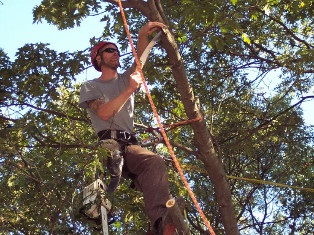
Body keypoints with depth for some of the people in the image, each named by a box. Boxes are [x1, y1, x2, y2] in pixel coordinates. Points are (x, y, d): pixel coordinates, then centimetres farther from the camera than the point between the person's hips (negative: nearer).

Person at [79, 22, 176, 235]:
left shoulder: (126, 79, 31)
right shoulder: (90, 87, 19)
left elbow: (140, 60, 8)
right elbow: (104, 112, -1)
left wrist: (143, 36, -10)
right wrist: (129, 90, -5)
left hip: (130, 145, 2)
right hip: (106, 142, -2)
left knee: (155, 162, -32)